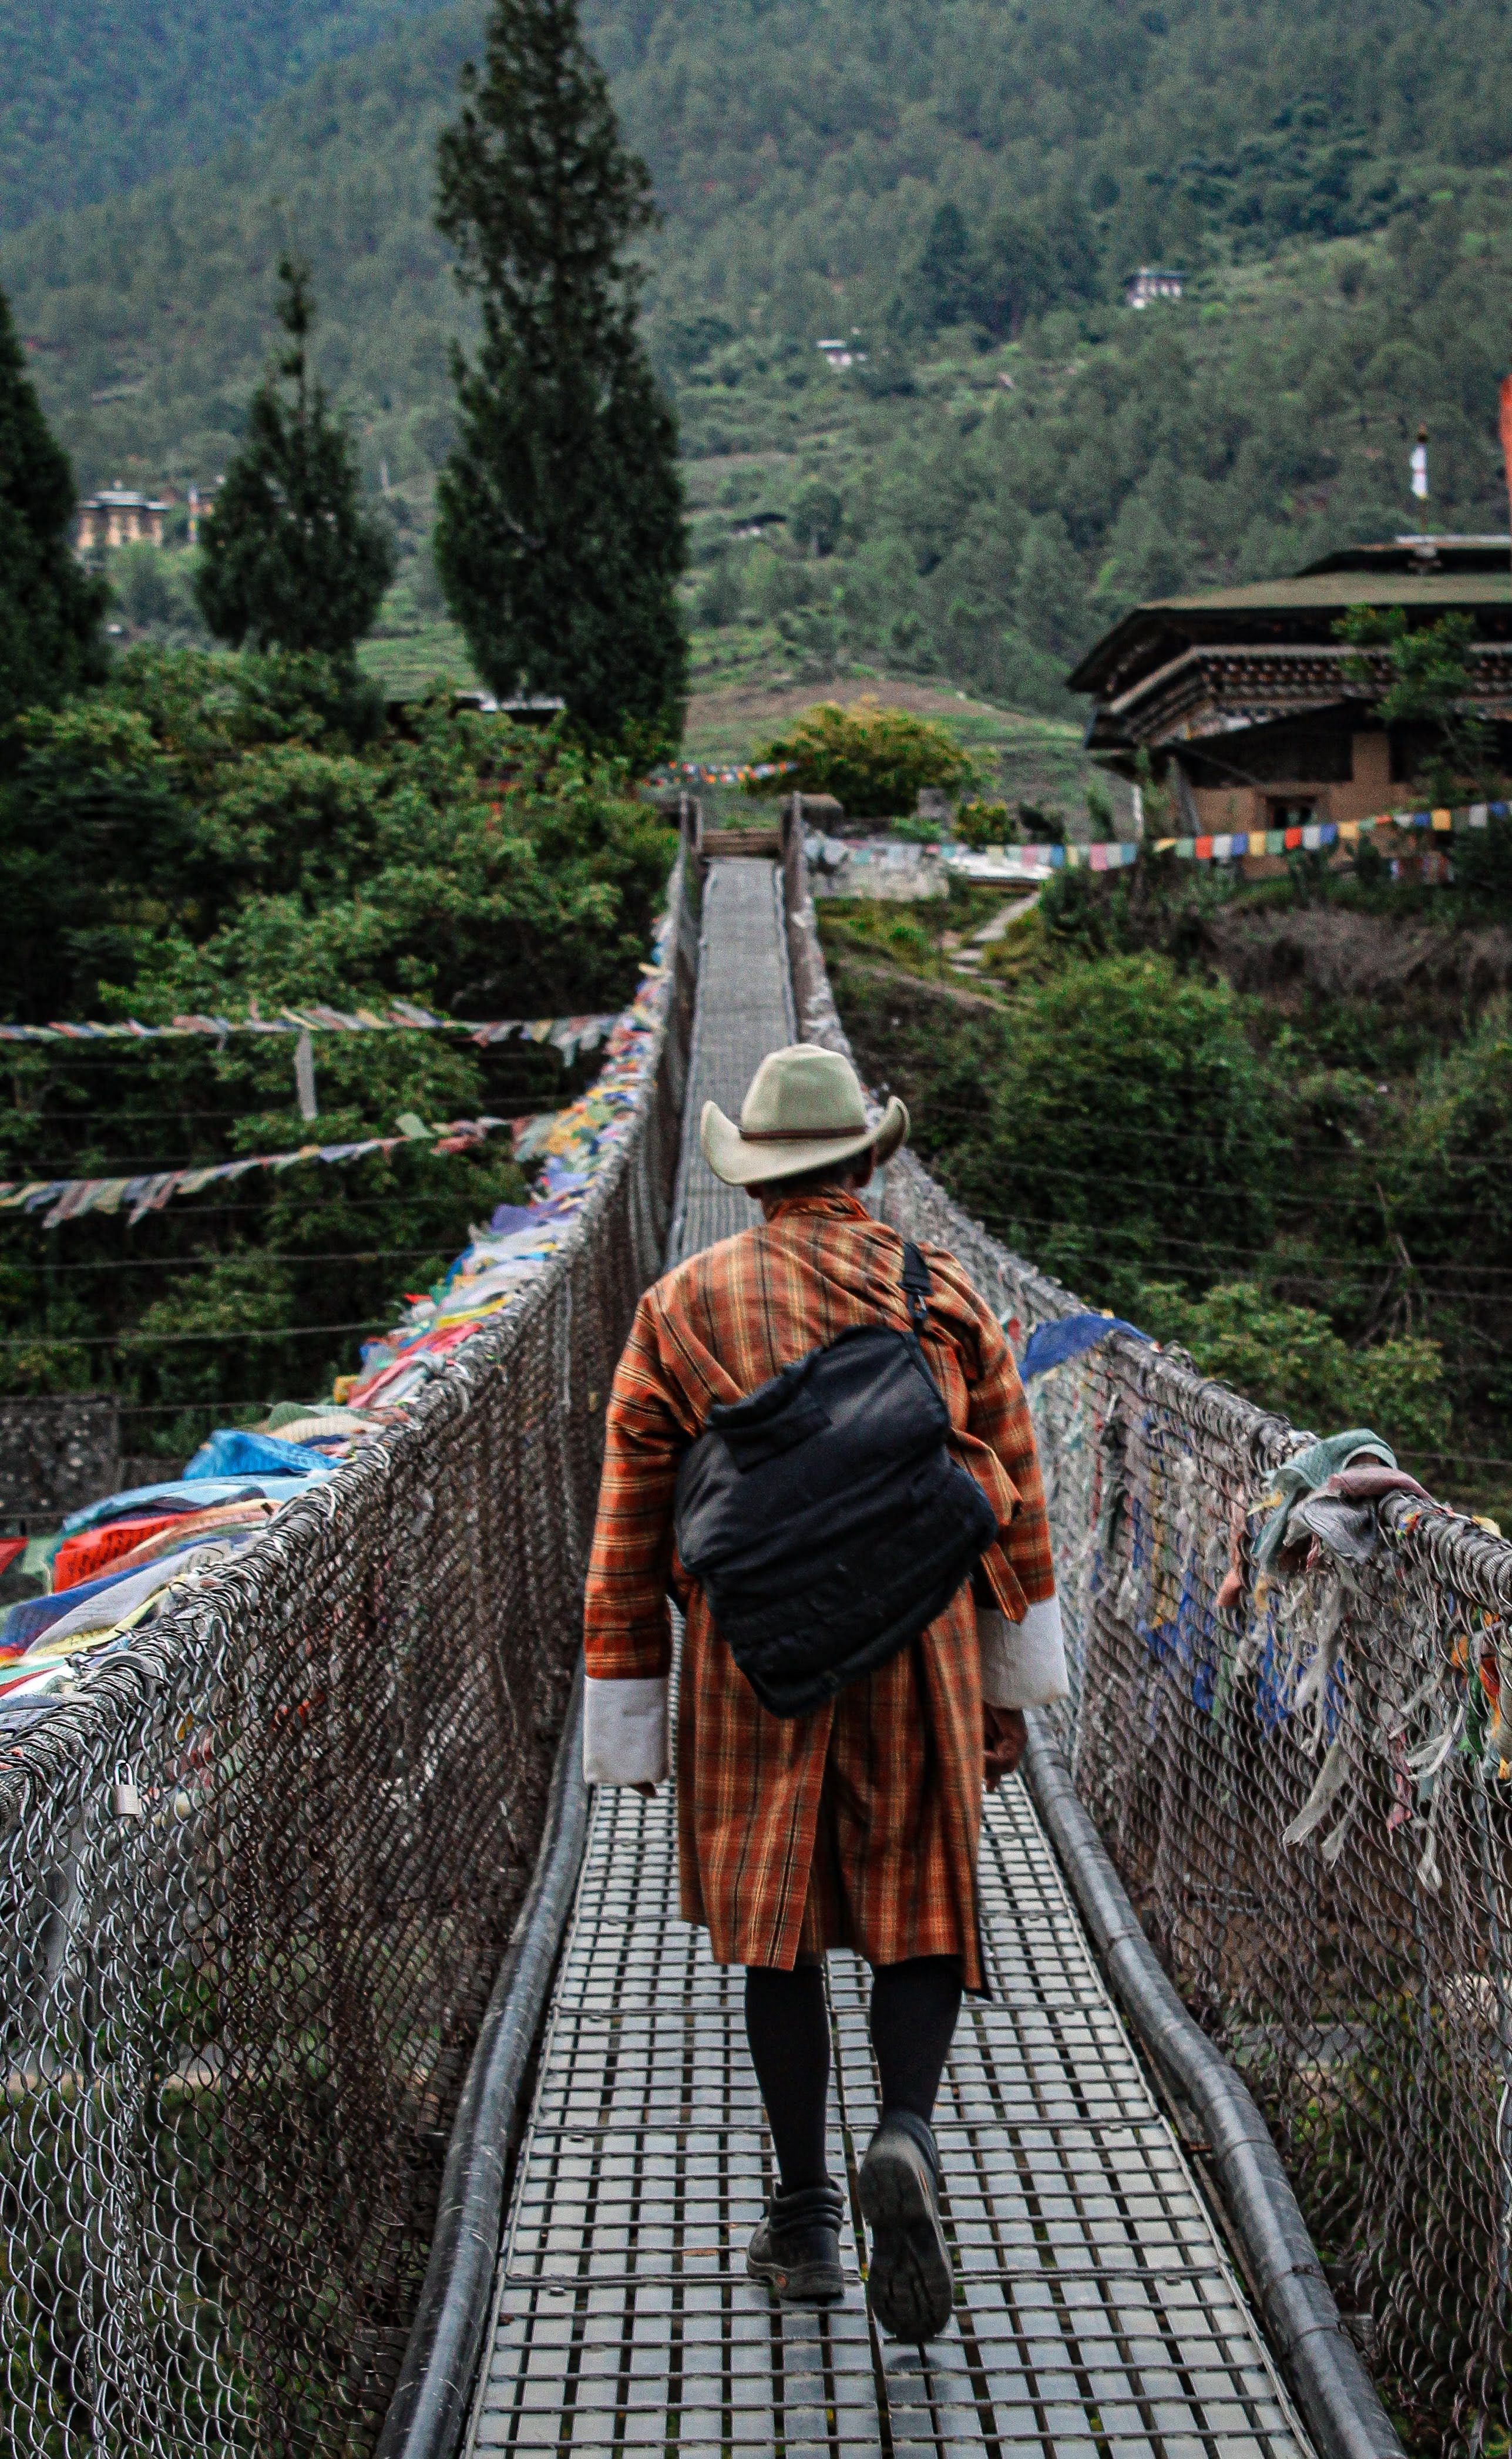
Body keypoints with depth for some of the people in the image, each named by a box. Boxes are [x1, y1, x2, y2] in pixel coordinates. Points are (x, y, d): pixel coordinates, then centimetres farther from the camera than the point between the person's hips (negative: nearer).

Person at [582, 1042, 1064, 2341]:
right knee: (920, 1917, 11)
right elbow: (1014, 1491, 7)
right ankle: (907, 2138, -11)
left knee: (779, 1934, 11)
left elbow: (630, 1525, 0)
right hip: (915, 1648, 0)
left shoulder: (682, 1307, 1)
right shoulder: (946, 1297, 3)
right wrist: (1014, 1684, 16)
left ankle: (805, 2217, 17)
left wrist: (625, 1711, 6)